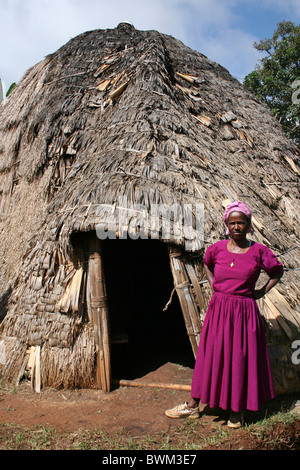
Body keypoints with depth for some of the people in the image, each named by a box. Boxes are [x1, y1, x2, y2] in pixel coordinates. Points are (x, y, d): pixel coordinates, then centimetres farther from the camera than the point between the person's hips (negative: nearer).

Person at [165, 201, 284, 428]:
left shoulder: (259, 251, -6)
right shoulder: (217, 248, 0)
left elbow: (278, 271, 8)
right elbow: (206, 264, 21)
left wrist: (261, 292, 1)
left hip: (244, 311, -2)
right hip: (218, 308, 2)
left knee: (241, 358, 9)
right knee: (209, 355, 11)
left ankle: (238, 410, 30)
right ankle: (193, 405, 25)